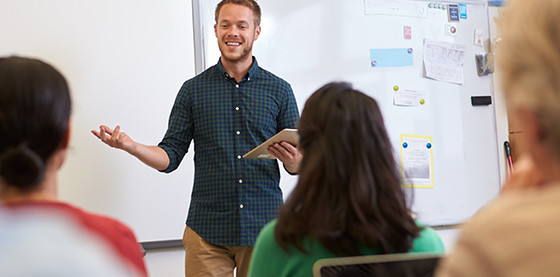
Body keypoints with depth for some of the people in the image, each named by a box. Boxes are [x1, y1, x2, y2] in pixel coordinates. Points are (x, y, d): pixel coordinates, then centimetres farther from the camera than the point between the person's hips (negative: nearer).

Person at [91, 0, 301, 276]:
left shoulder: (279, 90, 5)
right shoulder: (193, 89, 6)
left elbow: (300, 165, 6)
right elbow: (170, 157, 4)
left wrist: (293, 160, -17)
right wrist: (130, 146, -13)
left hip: (264, 229, 0)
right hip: (207, 231, 0)